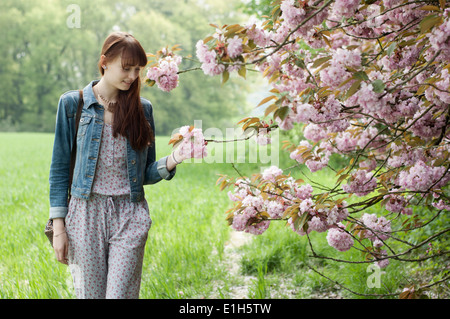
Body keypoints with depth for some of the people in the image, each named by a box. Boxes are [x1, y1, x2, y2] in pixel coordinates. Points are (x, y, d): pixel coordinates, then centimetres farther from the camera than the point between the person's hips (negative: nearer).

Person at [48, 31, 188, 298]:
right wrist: (58, 226, -2)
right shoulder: (73, 103, 1)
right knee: (90, 293, 6)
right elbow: (60, 167, 3)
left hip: (130, 216, 1)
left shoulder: (142, 108, 7)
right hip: (86, 214, -1)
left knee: (122, 294, -4)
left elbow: (146, 174, 9)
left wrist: (171, 161, -12)